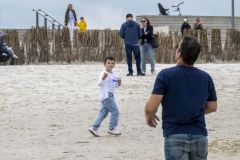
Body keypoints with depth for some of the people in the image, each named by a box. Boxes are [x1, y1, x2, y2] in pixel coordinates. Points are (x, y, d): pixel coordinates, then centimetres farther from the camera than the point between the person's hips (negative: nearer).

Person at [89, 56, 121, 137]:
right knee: (115, 111, -8)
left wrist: (119, 83, 1)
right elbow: (100, 83, -25)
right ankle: (112, 128, 1)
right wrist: (103, 78, -44)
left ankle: (94, 128, 14)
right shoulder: (103, 74, -13)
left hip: (110, 96, 9)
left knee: (103, 113, 11)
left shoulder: (114, 75, 12)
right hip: (106, 96, -9)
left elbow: (115, 85, 23)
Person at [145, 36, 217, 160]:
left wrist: (149, 117, 7)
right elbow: (212, 107, 12)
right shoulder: (206, 78, 2)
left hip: (175, 136, -4)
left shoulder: (165, 75, -10)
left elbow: (151, 107, -15)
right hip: (200, 136, 4)